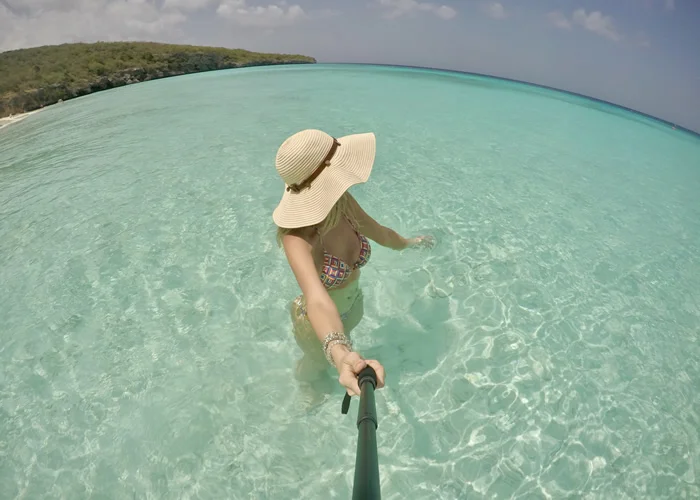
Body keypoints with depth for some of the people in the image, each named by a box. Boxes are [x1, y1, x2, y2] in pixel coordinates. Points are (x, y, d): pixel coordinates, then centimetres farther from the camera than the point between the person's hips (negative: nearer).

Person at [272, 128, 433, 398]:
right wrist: (338, 353, -74)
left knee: (346, 336, 38)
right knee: (317, 365, 28)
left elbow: (379, 232, -4)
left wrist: (410, 242, 14)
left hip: (352, 304, 6)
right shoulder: (297, 236, -40)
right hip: (318, 322, -5)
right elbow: (317, 300, -55)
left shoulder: (342, 201, -23)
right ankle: (307, 388, 68)